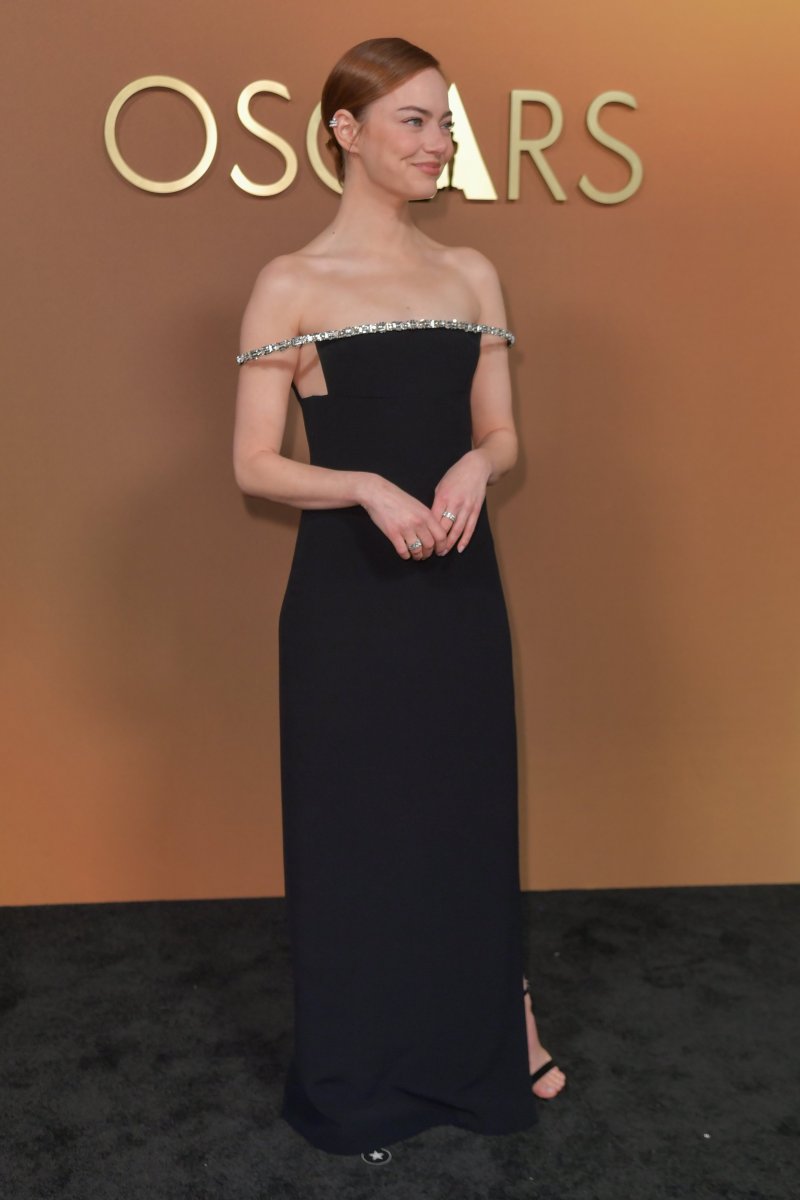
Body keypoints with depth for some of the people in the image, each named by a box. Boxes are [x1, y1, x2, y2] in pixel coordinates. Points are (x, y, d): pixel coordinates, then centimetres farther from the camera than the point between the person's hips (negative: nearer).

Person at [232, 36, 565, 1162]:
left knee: (470, 805, 13)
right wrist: (372, 490, -21)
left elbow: (501, 432, 10)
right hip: (347, 593, -3)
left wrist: (474, 466, -12)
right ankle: (365, 1074, 29)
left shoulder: (472, 274, 9)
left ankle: (494, 1028, 35)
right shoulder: (292, 284, -4)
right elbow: (255, 464, -6)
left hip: (458, 585, 4)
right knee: (354, 818, 8)